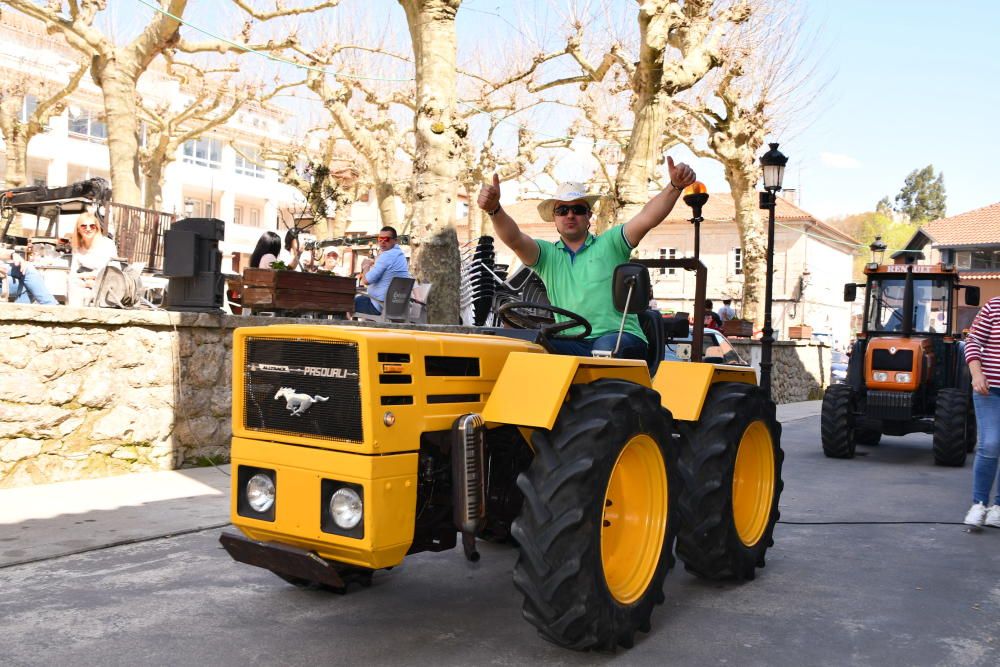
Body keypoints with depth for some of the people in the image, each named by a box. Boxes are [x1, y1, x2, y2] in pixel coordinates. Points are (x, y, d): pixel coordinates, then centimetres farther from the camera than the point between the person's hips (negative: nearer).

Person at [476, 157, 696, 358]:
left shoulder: (610, 243, 13)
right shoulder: (546, 254, 17)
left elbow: (647, 218, -1)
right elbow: (515, 239, -1)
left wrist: (675, 186, -18)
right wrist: (494, 210, -21)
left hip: (620, 339, -1)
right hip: (570, 345, 1)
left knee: (606, 347, -36)